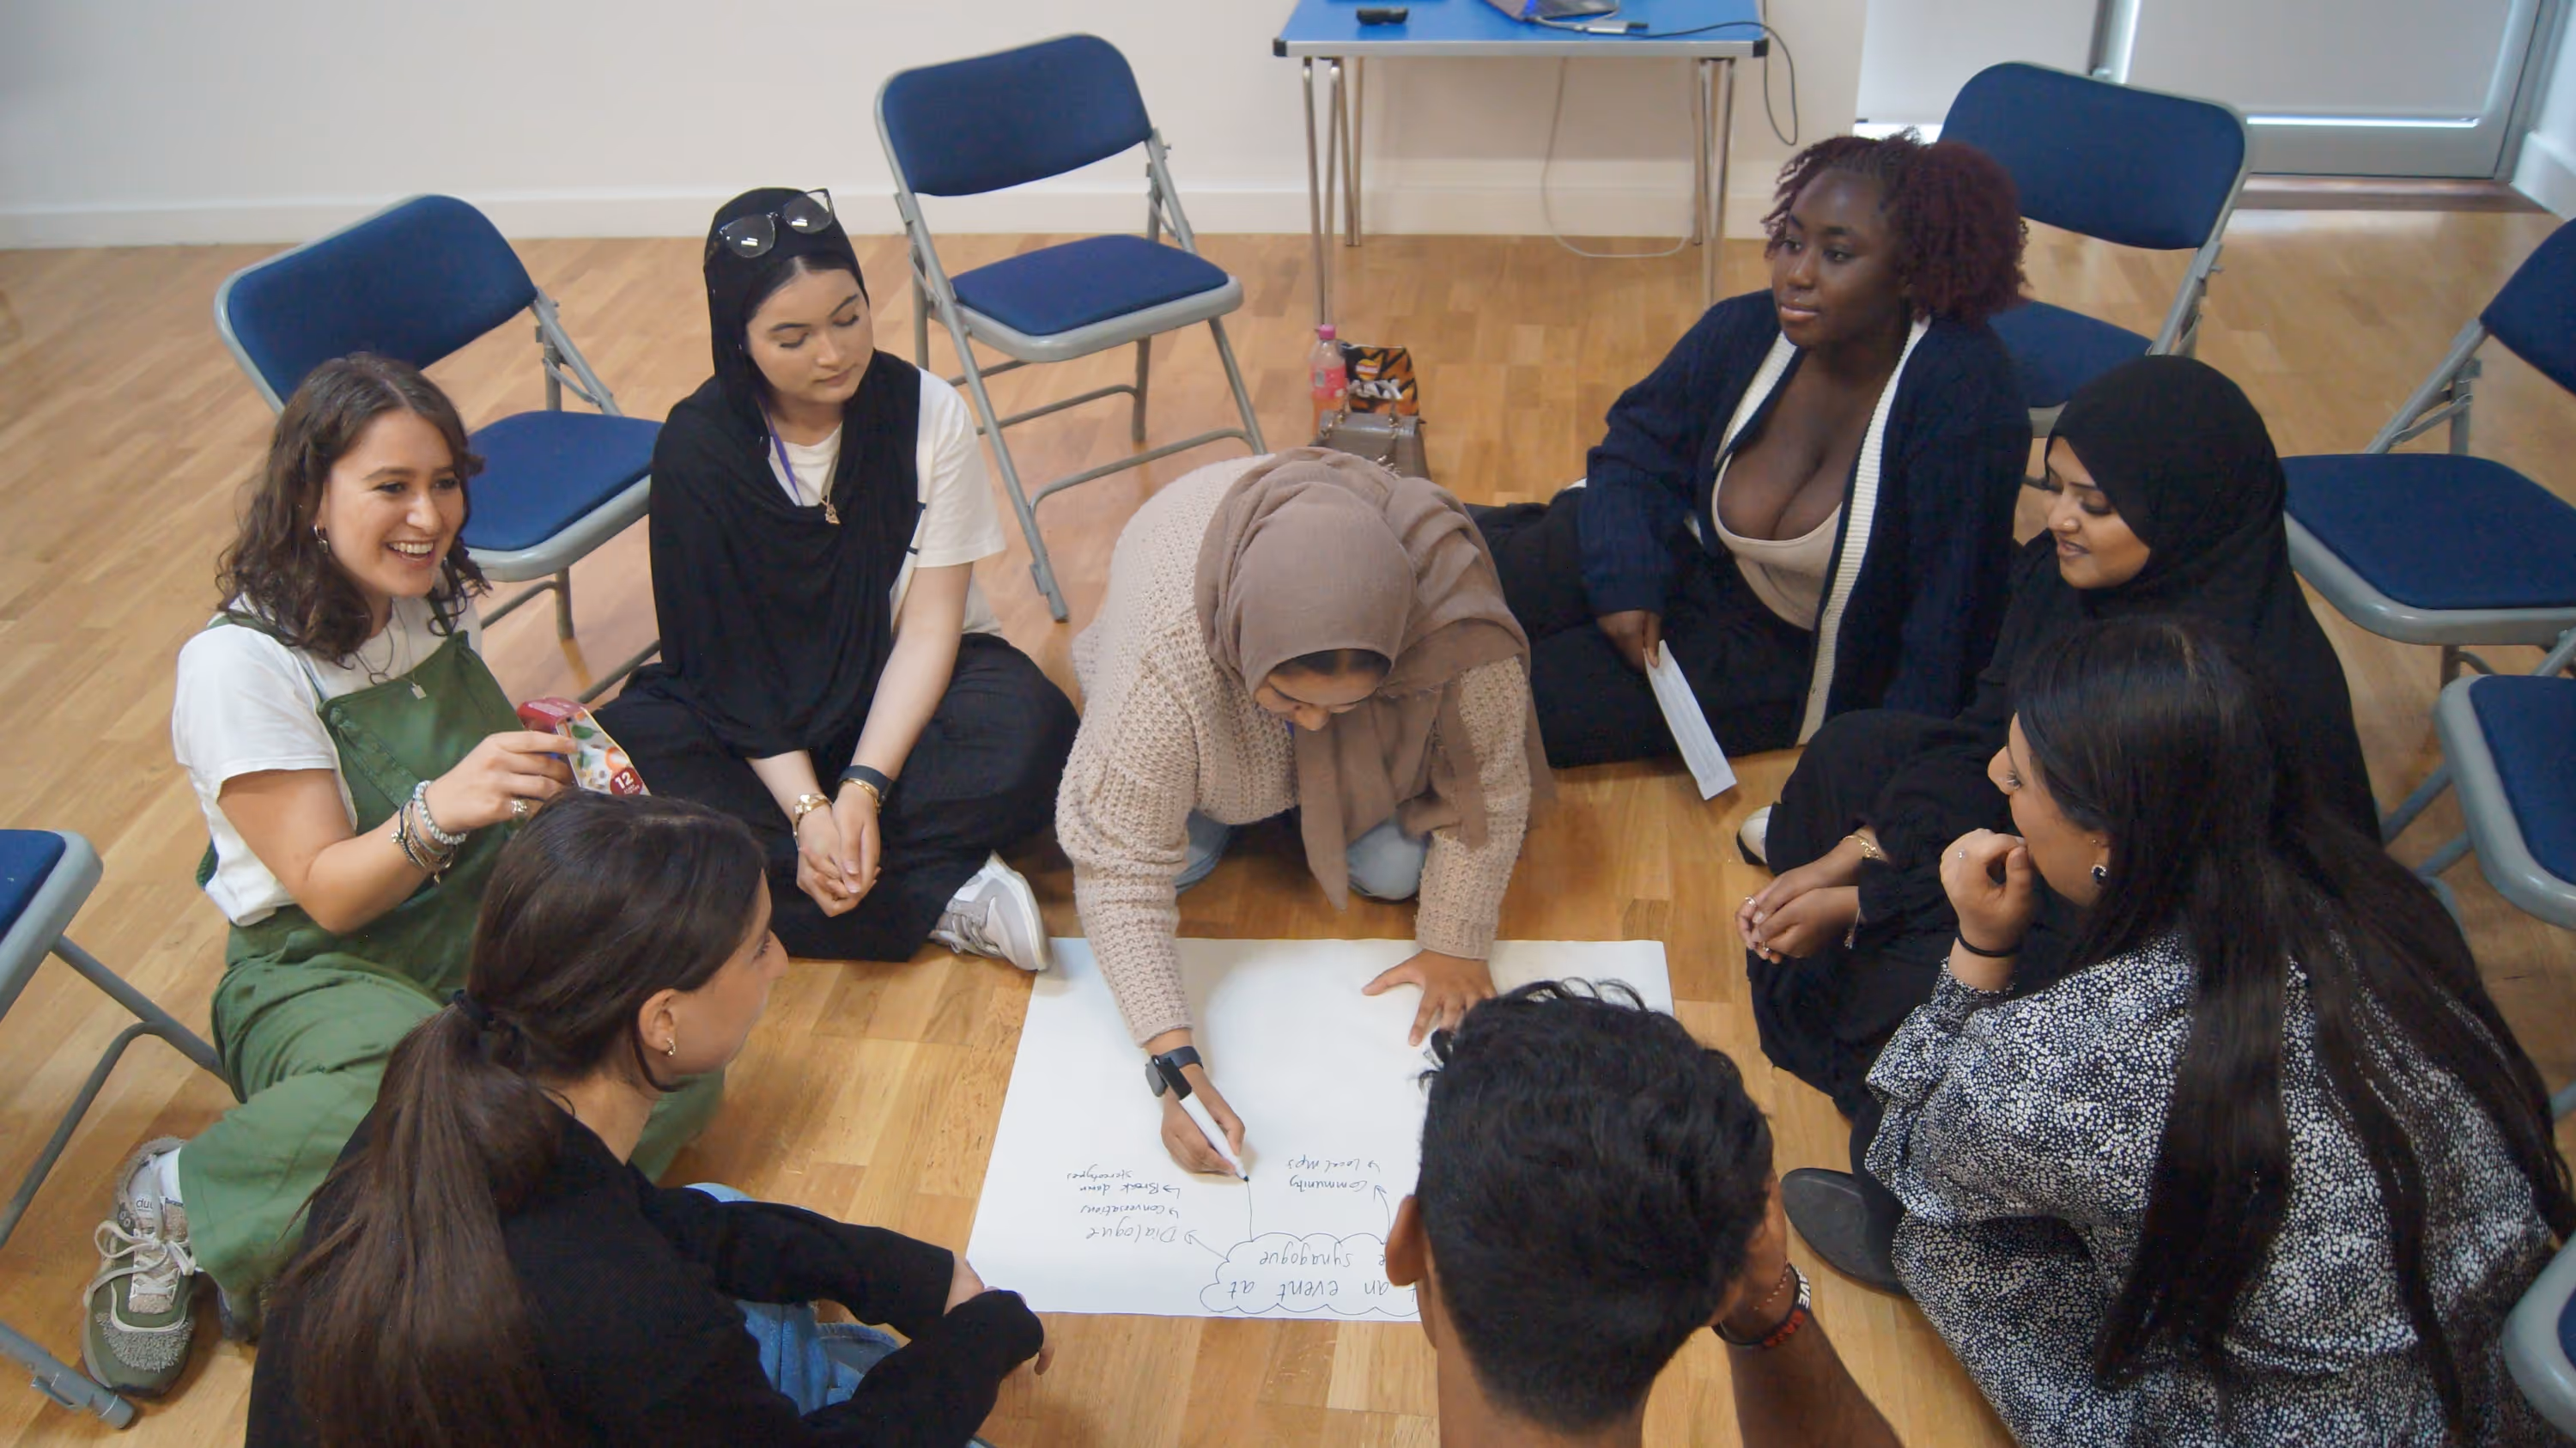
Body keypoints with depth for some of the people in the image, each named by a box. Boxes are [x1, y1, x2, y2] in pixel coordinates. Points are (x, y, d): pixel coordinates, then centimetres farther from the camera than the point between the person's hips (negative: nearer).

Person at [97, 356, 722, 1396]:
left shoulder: (438, 602, 5)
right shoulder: (239, 664, -15)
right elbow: (328, 892, -16)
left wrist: (550, 772, 0)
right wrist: (438, 813, -35)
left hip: (491, 923, 7)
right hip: (320, 970, -6)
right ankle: (177, 1205, -9)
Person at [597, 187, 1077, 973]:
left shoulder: (930, 414, -13)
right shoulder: (697, 446, -13)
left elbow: (929, 625, -14)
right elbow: (727, 654, -12)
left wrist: (862, 789, -26)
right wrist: (805, 808, -26)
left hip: (906, 682, -1)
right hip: (759, 706, 2)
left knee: (1030, 732, -33)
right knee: (626, 749, -30)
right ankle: (941, 895, -29)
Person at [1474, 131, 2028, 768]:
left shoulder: (1963, 393, -27)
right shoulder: (1744, 329, -12)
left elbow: (1948, 613, -25)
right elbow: (1637, 451, 1)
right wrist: (1625, 580, -16)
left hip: (1789, 661, -4)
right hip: (1689, 564, 4)